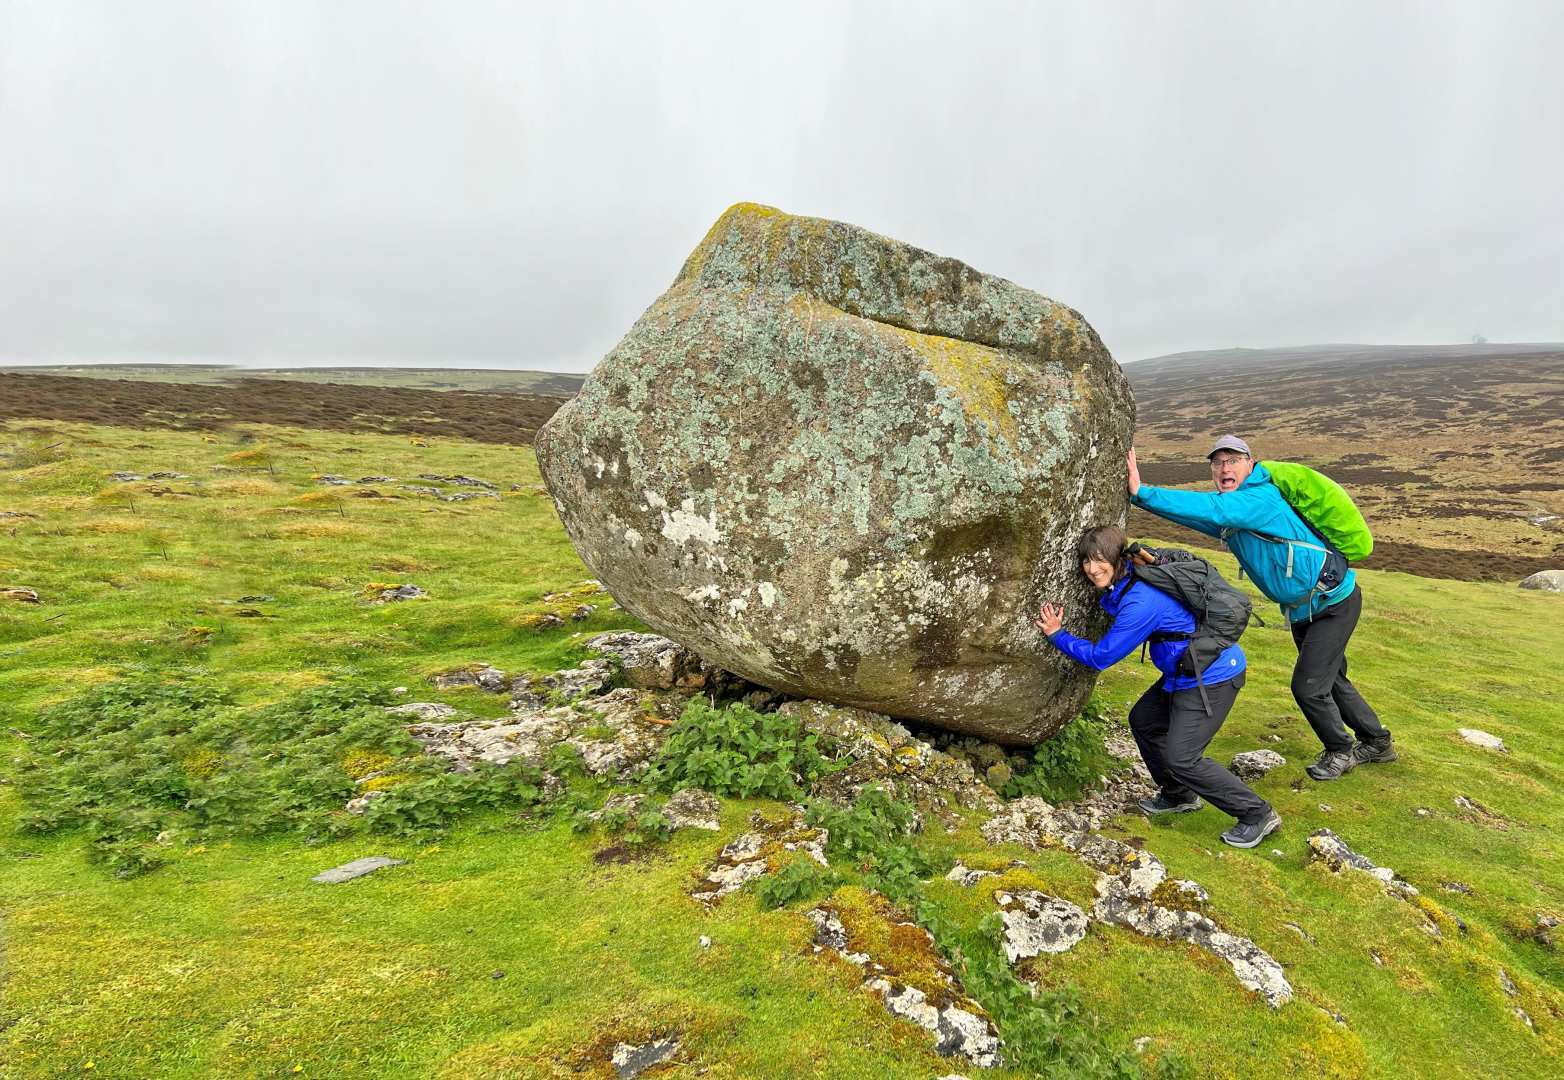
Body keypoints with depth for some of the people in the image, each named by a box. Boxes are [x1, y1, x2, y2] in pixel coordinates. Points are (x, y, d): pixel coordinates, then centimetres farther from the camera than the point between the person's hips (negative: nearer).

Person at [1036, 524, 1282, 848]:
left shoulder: (1141, 602, -28)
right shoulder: (1127, 581, 0)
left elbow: (1101, 656, -19)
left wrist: (1058, 635, -10)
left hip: (1213, 677, -10)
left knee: (1180, 758, -9)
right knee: (1143, 721, 18)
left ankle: (1258, 815, 8)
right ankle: (1179, 795, 35)